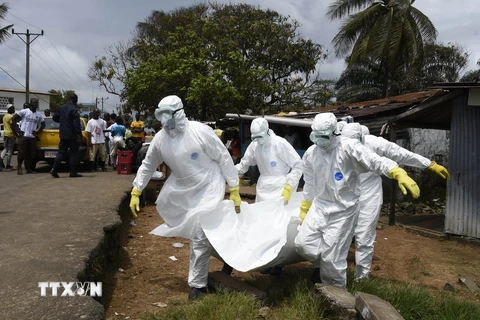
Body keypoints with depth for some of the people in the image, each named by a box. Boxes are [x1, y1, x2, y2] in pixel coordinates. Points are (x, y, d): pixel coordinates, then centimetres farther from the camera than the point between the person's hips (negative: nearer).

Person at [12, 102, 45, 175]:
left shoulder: (39, 115, 11)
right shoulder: (24, 111, -3)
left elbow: (43, 124, 23)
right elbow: (13, 118, -3)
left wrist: (38, 131, 8)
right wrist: (17, 130, -7)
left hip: (32, 137, 4)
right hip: (23, 136, -4)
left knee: (31, 154, 5)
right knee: (21, 153, -3)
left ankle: (28, 169, 15)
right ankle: (19, 167, 13)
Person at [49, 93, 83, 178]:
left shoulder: (62, 107, 8)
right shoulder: (74, 109, -15)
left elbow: (55, 117, 15)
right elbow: (76, 124, -20)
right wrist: (79, 135, -18)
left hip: (63, 134, 7)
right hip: (72, 135, -7)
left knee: (61, 152, 11)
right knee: (73, 153, 1)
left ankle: (54, 170, 3)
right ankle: (73, 172, 4)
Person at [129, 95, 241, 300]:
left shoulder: (200, 131, -21)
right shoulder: (160, 139, -6)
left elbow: (224, 158, -15)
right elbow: (148, 165, 8)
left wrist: (234, 189, -13)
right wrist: (136, 192, 7)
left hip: (209, 187, -6)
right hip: (182, 189, 6)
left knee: (199, 235, -8)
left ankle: (198, 284, 6)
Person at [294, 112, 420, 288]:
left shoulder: (348, 147, -16)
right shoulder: (310, 154, 0)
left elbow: (376, 161, -27)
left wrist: (399, 174, -45)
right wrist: (304, 212, 17)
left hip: (343, 210, -5)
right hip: (319, 206, 5)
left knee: (332, 258, -1)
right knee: (302, 243, -3)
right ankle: (321, 264, 31)